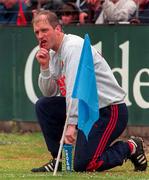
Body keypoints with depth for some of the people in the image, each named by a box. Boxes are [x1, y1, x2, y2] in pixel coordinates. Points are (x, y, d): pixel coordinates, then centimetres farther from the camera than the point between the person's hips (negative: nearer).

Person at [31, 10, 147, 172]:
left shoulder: (74, 46, -17)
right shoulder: (53, 54, 12)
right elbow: (49, 93, 13)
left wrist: (71, 124, -36)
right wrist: (44, 66, -4)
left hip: (110, 111, -9)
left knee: (82, 164, -17)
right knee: (43, 105, 2)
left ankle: (130, 147, 5)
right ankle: (58, 160, 6)